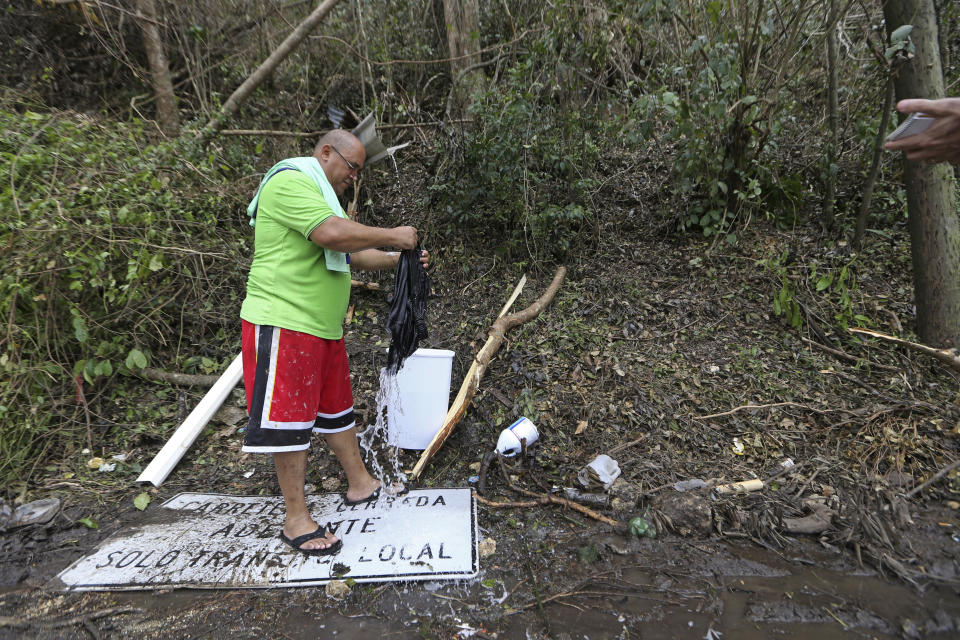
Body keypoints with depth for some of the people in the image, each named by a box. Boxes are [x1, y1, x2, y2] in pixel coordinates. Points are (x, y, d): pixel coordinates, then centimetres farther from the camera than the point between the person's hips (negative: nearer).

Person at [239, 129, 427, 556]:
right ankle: (296, 520, 8)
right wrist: (392, 236, -16)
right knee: (290, 417, -3)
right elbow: (332, 234, -27)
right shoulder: (291, 182, -11)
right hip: (284, 323, -11)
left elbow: (350, 254, 24)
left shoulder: (319, 195, 24)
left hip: (323, 327, 11)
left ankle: (360, 485, 31)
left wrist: (397, 260, 12)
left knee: (337, 407, 17)